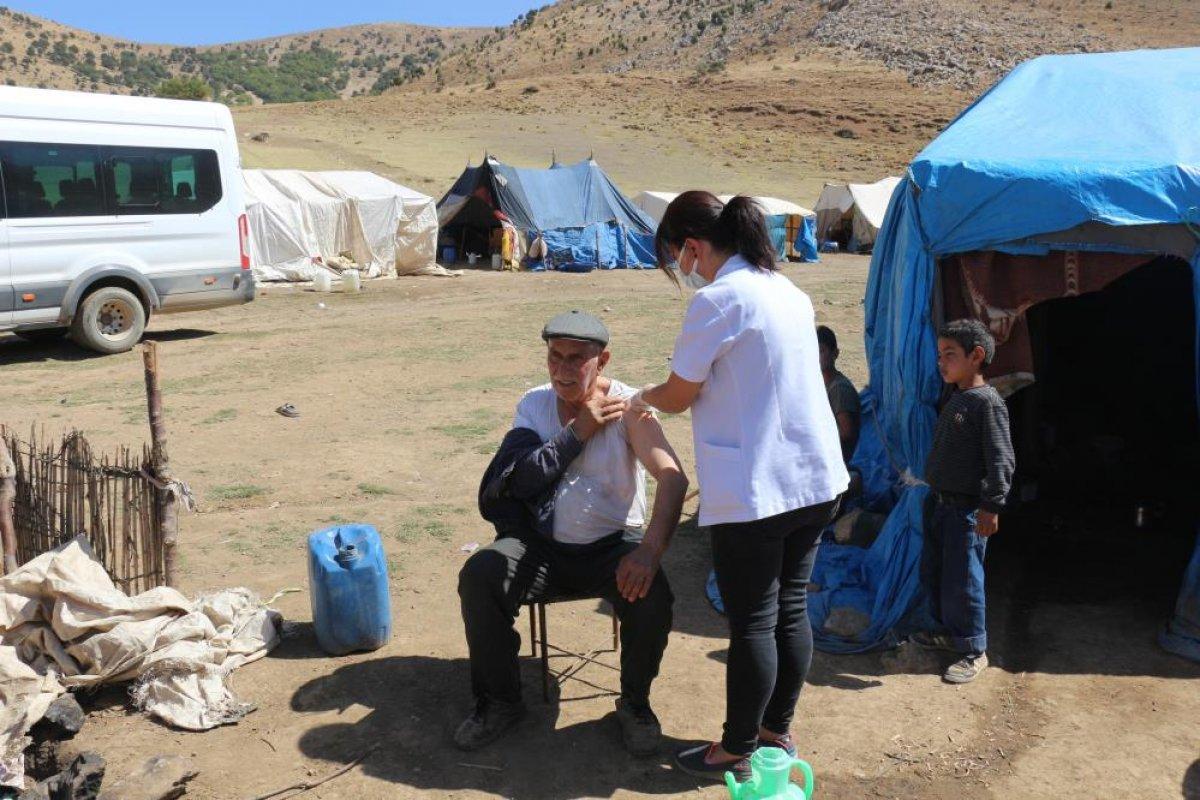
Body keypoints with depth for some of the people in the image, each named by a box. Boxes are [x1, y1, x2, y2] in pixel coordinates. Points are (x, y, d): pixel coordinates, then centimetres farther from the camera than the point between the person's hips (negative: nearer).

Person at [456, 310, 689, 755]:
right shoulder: (534, 404, 1)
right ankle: (500, 701, -1)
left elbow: (672, 477, -22)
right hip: (542, 546, 3)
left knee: (652, 596, -31)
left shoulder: (626, 406, -10)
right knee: (478, 577, -23)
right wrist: (579, 430, -19)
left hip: (613, 545, -2)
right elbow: (520, 480, -13)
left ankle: (635, 703, 0)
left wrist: (651, 550, -36)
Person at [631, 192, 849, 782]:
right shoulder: (790, 292, 11)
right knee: (791, 611, 17)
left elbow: (678, 397, -7)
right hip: (815, 481, 8)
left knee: (752, 623, 4)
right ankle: (777, 730, 32)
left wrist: (641, 397, 14)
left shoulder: (717, 299, -14)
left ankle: (735, 751, 19)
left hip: (754, 492, -8)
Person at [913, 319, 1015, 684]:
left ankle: (973, 651, 11)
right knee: (932, 572, 19)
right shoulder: (955, 399, 12)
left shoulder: (987, 401, -16)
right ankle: (948, 630, 36)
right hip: (938, 502, 10)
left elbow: (1001, 458, -21)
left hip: (966, 509, -9)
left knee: (962, 581, -3)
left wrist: (992, 506, -25)